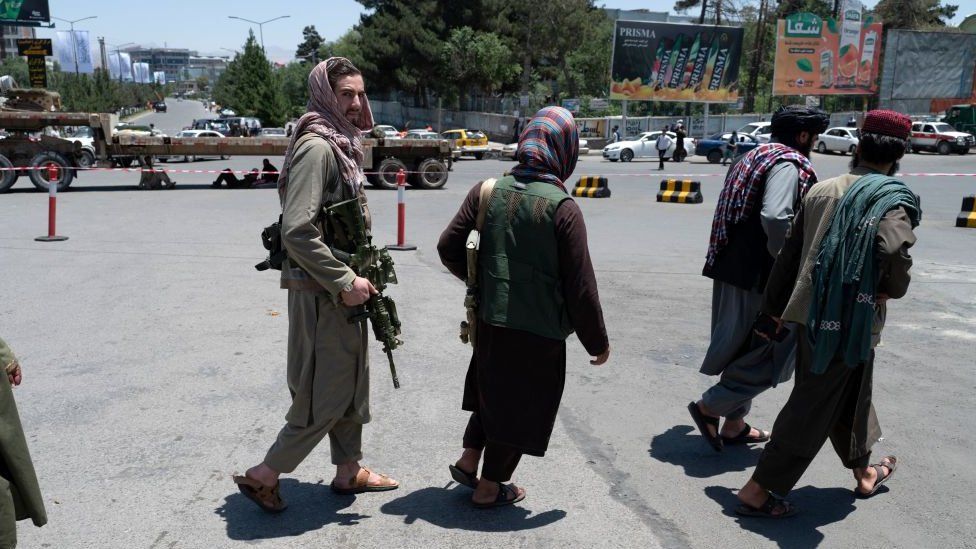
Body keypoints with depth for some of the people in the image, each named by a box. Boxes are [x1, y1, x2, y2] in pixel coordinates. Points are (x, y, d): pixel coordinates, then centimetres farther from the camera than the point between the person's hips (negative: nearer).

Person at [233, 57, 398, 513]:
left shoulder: (343, 144, 12)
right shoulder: (316, 147, -18)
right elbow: (296, 230, -26)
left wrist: (355, 277, 13)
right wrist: (344, 282, -22)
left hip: (341, 287, 10)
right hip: (320, 291, -10)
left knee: (351, 382, 18)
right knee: (326, 393, 0)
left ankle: (348, 470, 33)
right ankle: (263, 475, 16)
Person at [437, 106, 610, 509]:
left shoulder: (487, 191, -2)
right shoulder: (563, 208, -15)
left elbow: (449, 248, 0)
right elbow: (580, 287, -13)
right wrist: (598, 342, -1)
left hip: (489, 320, 5)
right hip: (538, 330, -5)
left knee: (493, 390, 27)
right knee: (520, 405, 12)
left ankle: (468, 461, 34)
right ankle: (489, 487, 25)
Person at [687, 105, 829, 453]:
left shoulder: (756, 157, 16)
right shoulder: (789, 164, -13)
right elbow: (776, 218, -30)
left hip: (732, 268, 10)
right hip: (759, 275, -10)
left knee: (746, 348, 18)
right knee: (772, 351, 2)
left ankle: (734, 424, 27)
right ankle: (710, 406, 2)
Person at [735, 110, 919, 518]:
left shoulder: (822, 191, 5)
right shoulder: (894, 198, -11)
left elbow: (790, 254, 9)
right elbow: (894, 252, -30)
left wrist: (775, 306, 19)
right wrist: (891, 289, -8)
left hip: (813, 314, 7)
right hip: (851, 320, -7)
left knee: (852, 393, 26)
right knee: (811, 408, 2)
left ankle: (864, 474, 47)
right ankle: (758, 491, 6)